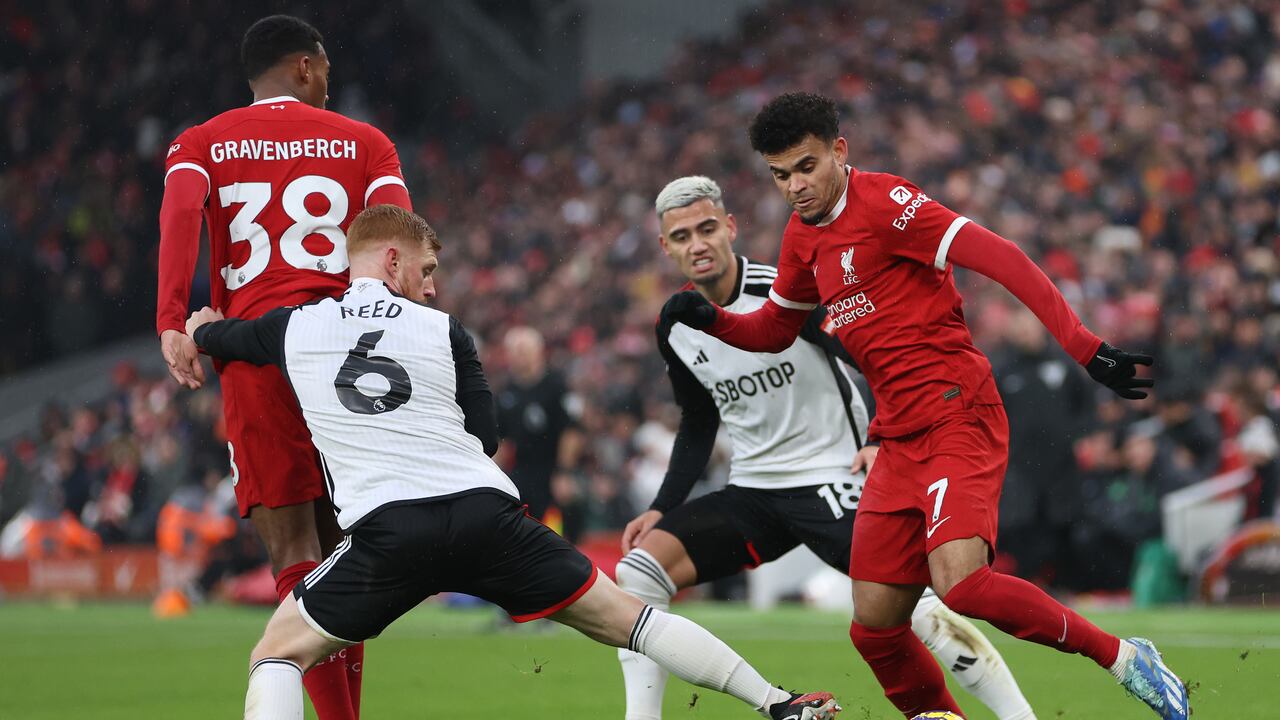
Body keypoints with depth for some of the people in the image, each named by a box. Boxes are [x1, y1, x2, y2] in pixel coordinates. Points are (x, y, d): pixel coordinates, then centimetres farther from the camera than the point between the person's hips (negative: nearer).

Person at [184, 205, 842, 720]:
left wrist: (204, 325, 57)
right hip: (486, 512, 1)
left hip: (386, 530, -1)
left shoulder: (293, 329, 15)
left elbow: (206, 334, 33)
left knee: (278, 656, 13)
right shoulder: (441, 331, 14)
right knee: (627, 618, 13)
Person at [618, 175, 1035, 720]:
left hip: (831, 482, -6)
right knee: (637, 570, -11)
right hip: (752, 491, 6)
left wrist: (883, 443, -25)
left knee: (913, 607, -21)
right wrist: (661, 508, 10)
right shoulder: (675, 331, 4)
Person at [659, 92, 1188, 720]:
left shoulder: (883, 203, -11)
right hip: (899, 443, 8)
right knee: (874, 629, 2)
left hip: (957, 419, -8)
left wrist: (1081, 345, -25)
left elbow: (999, 259, -17)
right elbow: (773, 330, 30)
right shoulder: (803, 237, 15)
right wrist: (710, 319, 9)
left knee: (962, 586, -27)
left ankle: (1122, 658, -12)